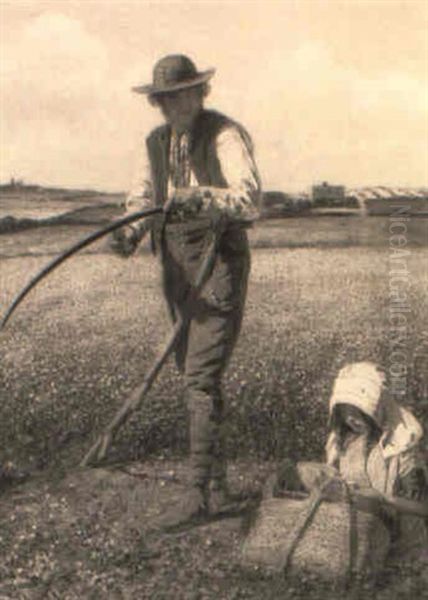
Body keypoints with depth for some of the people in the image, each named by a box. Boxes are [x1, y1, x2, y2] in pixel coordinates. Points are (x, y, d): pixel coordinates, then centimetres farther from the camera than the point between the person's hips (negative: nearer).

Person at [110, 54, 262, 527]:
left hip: (220, 264, -7)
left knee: (202, 378, -12)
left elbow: (249, 200, -22)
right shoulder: (155, 143, 13)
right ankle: (218, 485, 23)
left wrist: (199, 198, -40)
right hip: (177, 269, 7)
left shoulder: (227, 136, -8)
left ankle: (199, 490, -4)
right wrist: (129, 234, -16)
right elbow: (140, 200, 6)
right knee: (192, 377, 11)